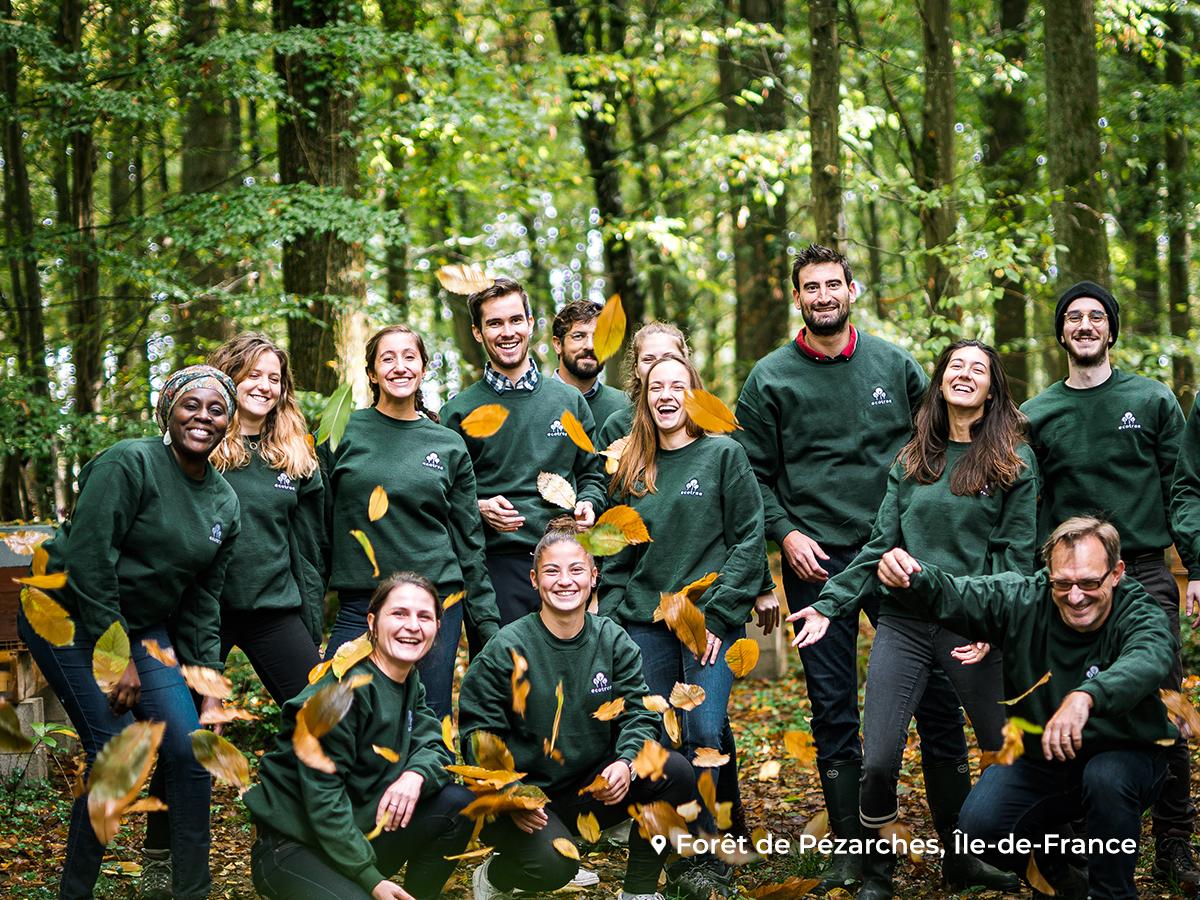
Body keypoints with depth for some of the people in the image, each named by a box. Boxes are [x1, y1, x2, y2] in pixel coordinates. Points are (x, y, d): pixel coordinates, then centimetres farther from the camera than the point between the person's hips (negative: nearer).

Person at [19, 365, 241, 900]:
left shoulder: (225, 503, 5)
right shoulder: (129, 464, -17)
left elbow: (202, 602, 9)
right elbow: (87, 561, -21)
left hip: (143, 627, 7)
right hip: (69, 618, -7)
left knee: (190, 749, -4)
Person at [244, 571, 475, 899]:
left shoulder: (410, 683, 7)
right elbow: (322, 792, -22)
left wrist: (416, 774, -24)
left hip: (357, 831, 8)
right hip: (291, 845, -8)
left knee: (458, 804, -7)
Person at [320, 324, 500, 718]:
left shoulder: (450, 446, 8)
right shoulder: (343, 433, 4)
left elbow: (469, 544, 11)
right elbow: (318, 523, 6)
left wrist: (489, 623, 8)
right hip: (358, 605, -1)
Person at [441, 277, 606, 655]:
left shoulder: (568, 400, 13)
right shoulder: (460, 410, 5)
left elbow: (591, 473, 19)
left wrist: (588, 505, -1)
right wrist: (479, 508, -13)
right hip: (495, 564, -2)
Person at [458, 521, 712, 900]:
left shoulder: (613, 641, 1)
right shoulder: (507, 648, -11)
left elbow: (638, 713, 0)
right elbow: (479, 732, -9)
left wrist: (626, 761, -22)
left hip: (592, 790, 4)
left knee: (674, 772, -19)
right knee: (553, 866, -32)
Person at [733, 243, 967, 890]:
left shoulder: (896, 366, 8)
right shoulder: (770, 378, 4)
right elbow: (752, 473, 5)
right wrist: (784, 532, -8)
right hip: (817, 562, -1)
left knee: (936, 693, 0)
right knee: (833, 708, 3)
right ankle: (849, 849, 11)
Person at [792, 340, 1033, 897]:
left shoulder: (1014, 461, 4)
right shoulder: (913, 460, 14)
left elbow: (1017, 554, -1)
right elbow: (881, 545, 13)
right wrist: (830, 604, 4)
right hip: (903, 622, 2)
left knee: (1007, 750, 1)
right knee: (878, 760, -6)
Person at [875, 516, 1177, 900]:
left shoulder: (1140, 616, -21)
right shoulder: (1023, 600, -10)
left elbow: (1149, 658, -44)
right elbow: (950, 595, -12)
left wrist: (1086, 695, -67)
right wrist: (909, 576, -39)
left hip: (1123, 756, -3)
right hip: (1037, 760, 3)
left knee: (1107, 778, -37)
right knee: (979, 828, -19)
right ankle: (1051, 858, 14)